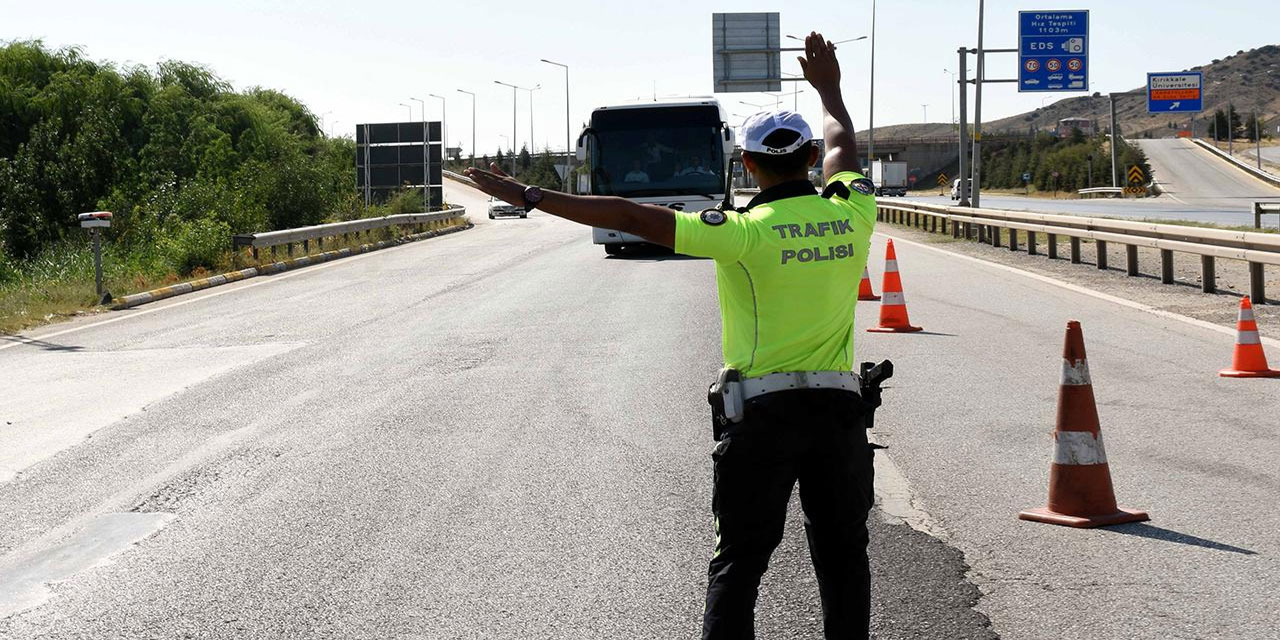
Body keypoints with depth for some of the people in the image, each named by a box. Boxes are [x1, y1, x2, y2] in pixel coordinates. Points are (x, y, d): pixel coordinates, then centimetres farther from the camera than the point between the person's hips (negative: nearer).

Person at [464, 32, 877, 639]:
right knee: (843, 555, 12)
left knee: (738, 560, 5)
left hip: (762, 410, -4)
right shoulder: (851, 216, 0)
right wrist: (828, 88, 42)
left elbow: (630, 216, -15)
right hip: (839, 407, 4)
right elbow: (843, 148, 23)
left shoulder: (746, 232, -13)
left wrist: (528, 195, -11)